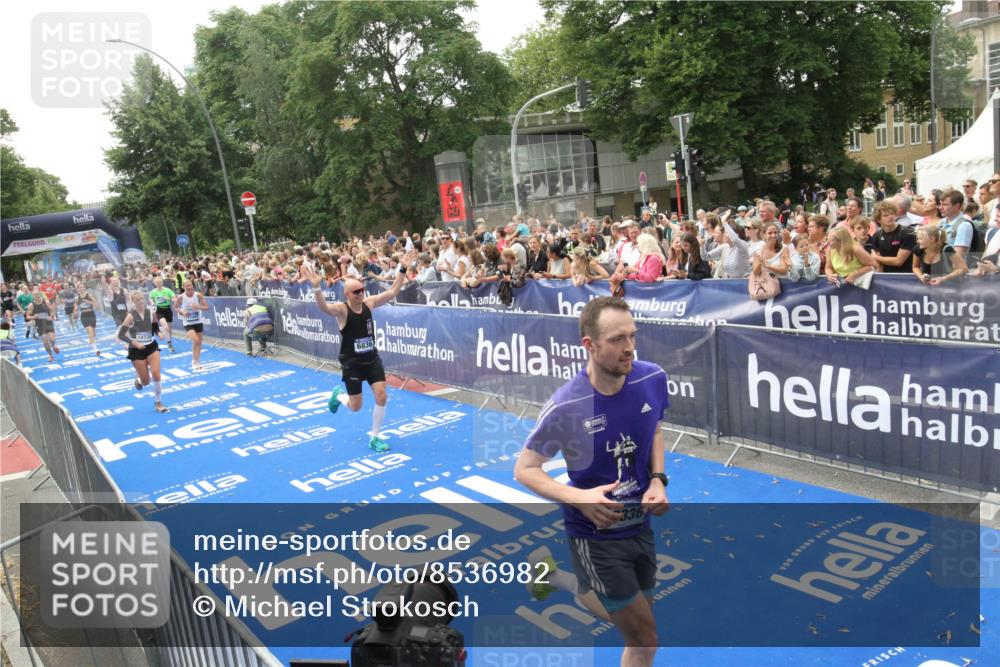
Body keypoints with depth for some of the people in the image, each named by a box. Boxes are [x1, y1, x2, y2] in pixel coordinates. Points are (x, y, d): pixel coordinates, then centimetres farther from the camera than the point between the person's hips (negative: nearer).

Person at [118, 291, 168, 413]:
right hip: (136, 350, -3)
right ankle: (138, 379, 41)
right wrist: (135, 343, -22)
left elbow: (155, 326, 15)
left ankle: (158, 403, 5)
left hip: (151, 346, 3)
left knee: (156, 374, -12)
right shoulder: (131, 316, -15)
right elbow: (120, 335, -14)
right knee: (146, 382, 1)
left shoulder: (150, 312, -2)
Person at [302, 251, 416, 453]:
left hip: (372, 359, 4)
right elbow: (323, 307, -37)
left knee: (381, 397, -6)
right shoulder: (342, 309, -17)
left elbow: (393, 292, 0)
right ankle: (338, 395, 43)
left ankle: (374, 438, 12)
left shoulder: (369, 303, -2)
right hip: (352, 363, -4)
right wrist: (316, 287, -55)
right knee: (355, 407, 6)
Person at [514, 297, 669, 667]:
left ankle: (559, 577, 36)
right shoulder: (565, 406, -24)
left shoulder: (653, 378, -11)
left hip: (641, 525, 5)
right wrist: (578, 498, -29)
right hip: (594, 535, -5)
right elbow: (524, 469, -13)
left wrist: (658, 479, -7)